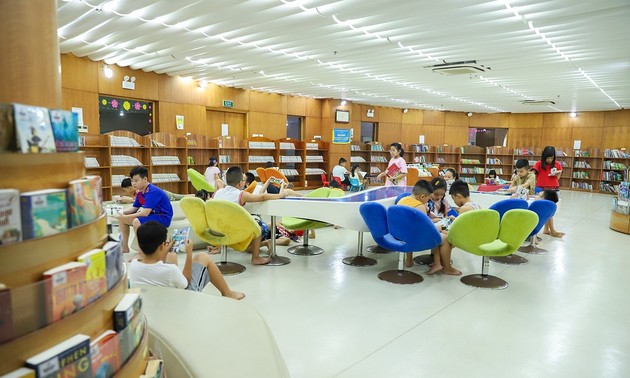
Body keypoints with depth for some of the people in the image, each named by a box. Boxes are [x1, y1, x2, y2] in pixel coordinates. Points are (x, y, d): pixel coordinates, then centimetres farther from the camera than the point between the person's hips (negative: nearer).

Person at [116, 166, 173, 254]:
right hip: (151, 215, 10)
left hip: (163, 218, -10)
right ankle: (125, 247, 15)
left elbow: (145, 213, -30)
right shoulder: (139, 192, 4)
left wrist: (125, 217, -27)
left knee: (137, 222, -32)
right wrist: (122, 213, -9)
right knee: (122, 219, 8)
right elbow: (134, 208, 11)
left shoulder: (152, 192, -24)